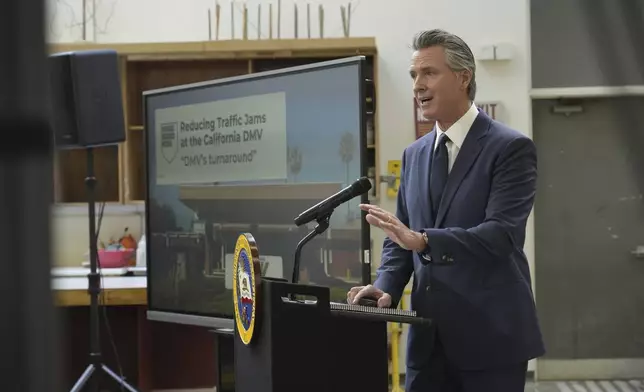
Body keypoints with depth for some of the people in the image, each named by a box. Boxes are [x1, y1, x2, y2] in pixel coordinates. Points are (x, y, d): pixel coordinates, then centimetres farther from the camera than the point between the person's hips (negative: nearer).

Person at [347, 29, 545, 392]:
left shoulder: (511, 147, -8)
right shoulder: (415, 154, 13)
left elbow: (502, 234, -19)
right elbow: (401, 235, 15)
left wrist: (423, 240, -30)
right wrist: (387, 286, -5)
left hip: (491, 333, -6)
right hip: (429, 336, 6)